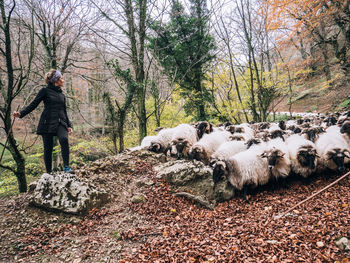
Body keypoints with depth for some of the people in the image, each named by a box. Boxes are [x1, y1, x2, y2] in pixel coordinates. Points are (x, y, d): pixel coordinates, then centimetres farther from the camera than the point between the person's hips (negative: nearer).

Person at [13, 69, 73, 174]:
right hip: (47, 123, -3)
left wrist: (69, 126, 15)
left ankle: (66, 168, -26)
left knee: (64, 139, -25)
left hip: (60, 123, 3)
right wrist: (21, 114, -13)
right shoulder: (45, 91, 5)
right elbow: (33, 104, 1)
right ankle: (49, 172, 12)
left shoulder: (62, 95, 20)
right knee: (48, 148, -2)